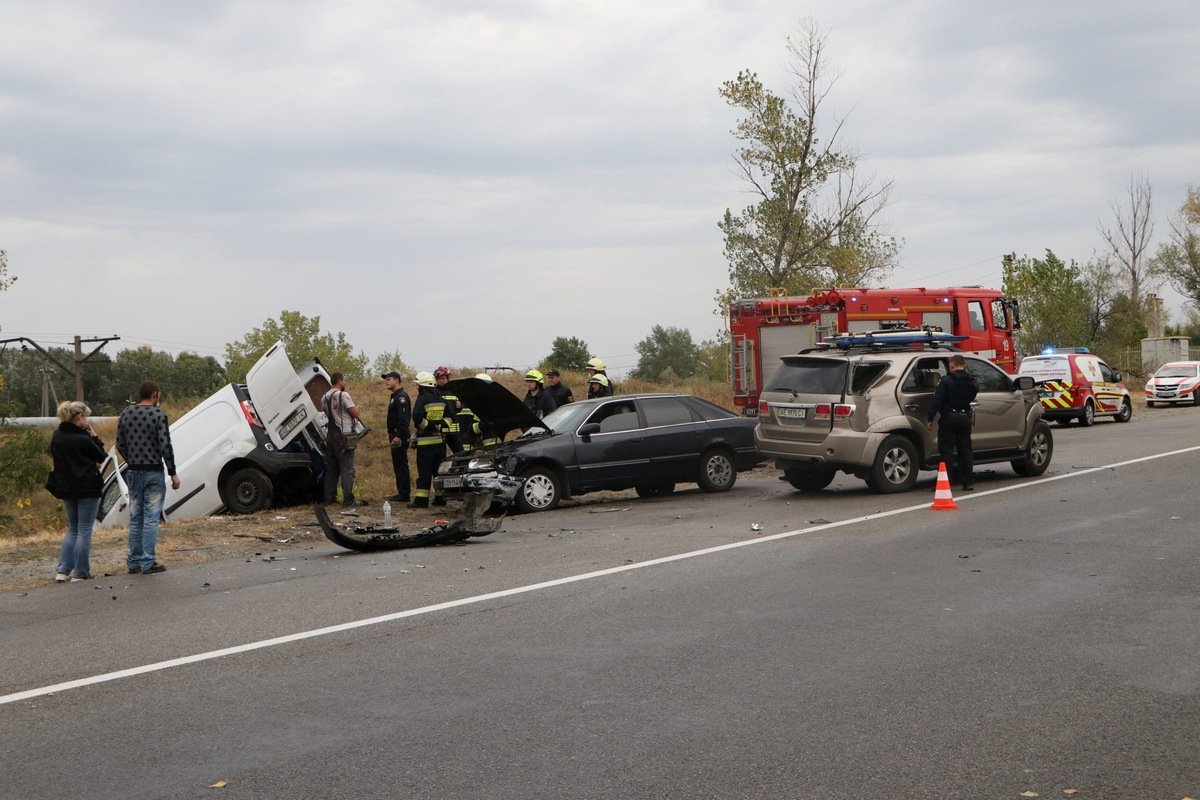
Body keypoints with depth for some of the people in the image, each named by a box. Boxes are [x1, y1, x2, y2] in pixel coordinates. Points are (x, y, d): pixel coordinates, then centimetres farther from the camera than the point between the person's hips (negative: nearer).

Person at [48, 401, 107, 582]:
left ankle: (63, 570, 10)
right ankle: (80, 573, 5)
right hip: (87, 489, -7)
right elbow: (102, 456, -7)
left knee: (72, 528, 18)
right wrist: (93, 435, -6)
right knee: (84, 531, 3)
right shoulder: (83, 439, -20)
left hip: (66, 489, 7)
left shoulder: (57, 436, 1)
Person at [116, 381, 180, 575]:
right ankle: (148, 563, -2)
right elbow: (165, 446, -14)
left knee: (135, 518, 11)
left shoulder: (126, 413, 6)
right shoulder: (158, 415, -11)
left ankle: (134, 562, 14)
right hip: (153, 473, -5)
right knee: (151, 518, -2)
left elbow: (120, 444, 9)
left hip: (133, 473, 5)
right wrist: (173, 473, -8)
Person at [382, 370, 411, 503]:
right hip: (396, 435, 11)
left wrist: (398, 436, -26)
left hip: (400, 436, -11)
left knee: (401, 464, -9)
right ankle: (401, 492, 16)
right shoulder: (394, 396, 19)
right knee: (398, 465, 12)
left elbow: (403, 418, -22)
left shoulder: (401, 397, -14)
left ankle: (404, 494, -7)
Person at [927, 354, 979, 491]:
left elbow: (937, 401, -16)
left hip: (949, 418, -6)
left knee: (946, 450, -2)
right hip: (965, 417, 6)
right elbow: (971, 397, 17)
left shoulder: (946, 381, -13)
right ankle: (968, 482, 13)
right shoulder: (971, 381, 7)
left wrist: (930, 418, -12)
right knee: (965, 450, 12)